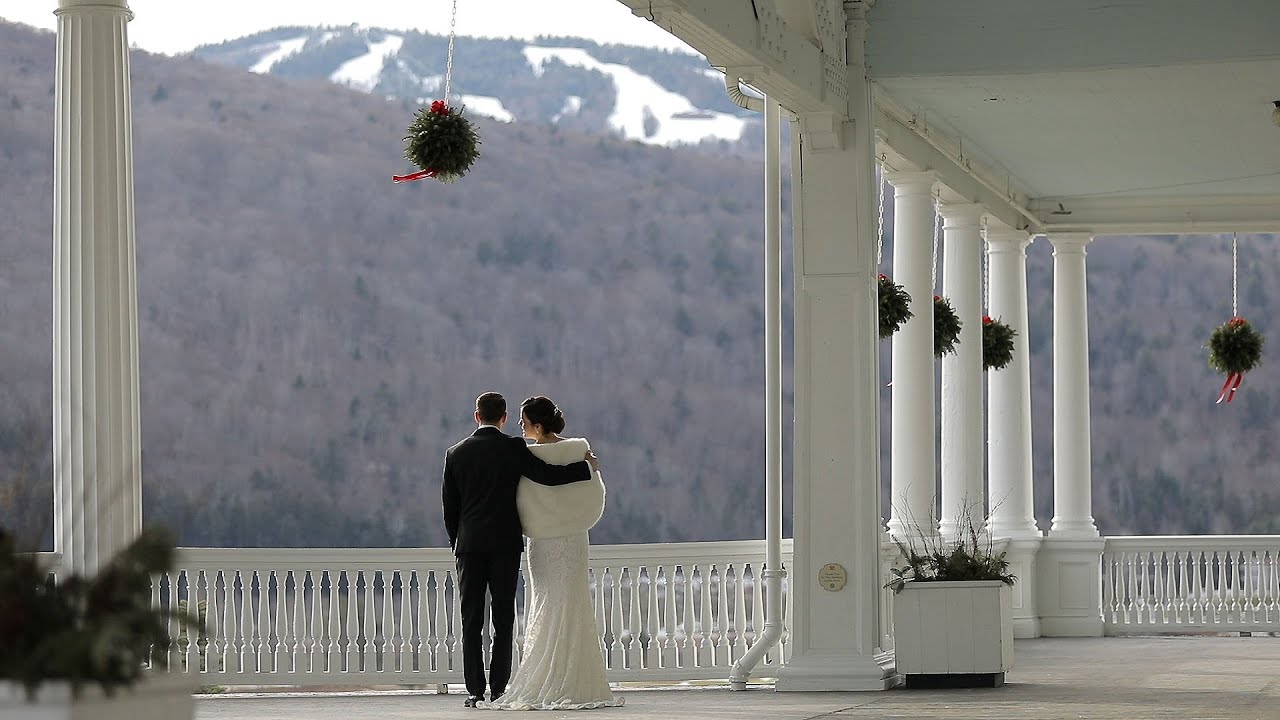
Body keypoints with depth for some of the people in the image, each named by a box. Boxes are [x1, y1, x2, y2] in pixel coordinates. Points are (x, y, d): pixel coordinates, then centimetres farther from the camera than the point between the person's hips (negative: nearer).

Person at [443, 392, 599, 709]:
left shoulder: (456, 453, 6)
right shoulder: (512, 449, -3)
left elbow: (448, 505, 8)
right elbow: (549, 475, -11)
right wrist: (587, 466, 3)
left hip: (469, 543, 2)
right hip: (505, 543, -2)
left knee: (471, 621, 3)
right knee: (503, 620, 3)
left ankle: (475, 691, -2)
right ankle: (499, 689, -2)